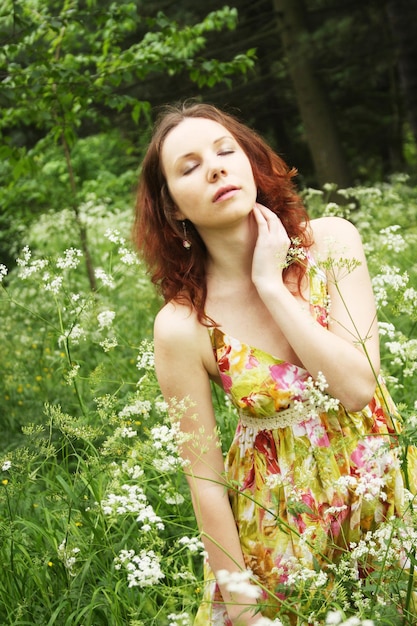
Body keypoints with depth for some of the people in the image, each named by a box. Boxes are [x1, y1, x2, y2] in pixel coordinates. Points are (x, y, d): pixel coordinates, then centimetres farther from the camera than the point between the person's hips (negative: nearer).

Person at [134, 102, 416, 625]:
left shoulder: (331, 242, -14)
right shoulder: (183, 327, -20)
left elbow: (358, 386, -22)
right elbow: (205, 476, -13)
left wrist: (270, 284, -24)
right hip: (281, 518, -2)